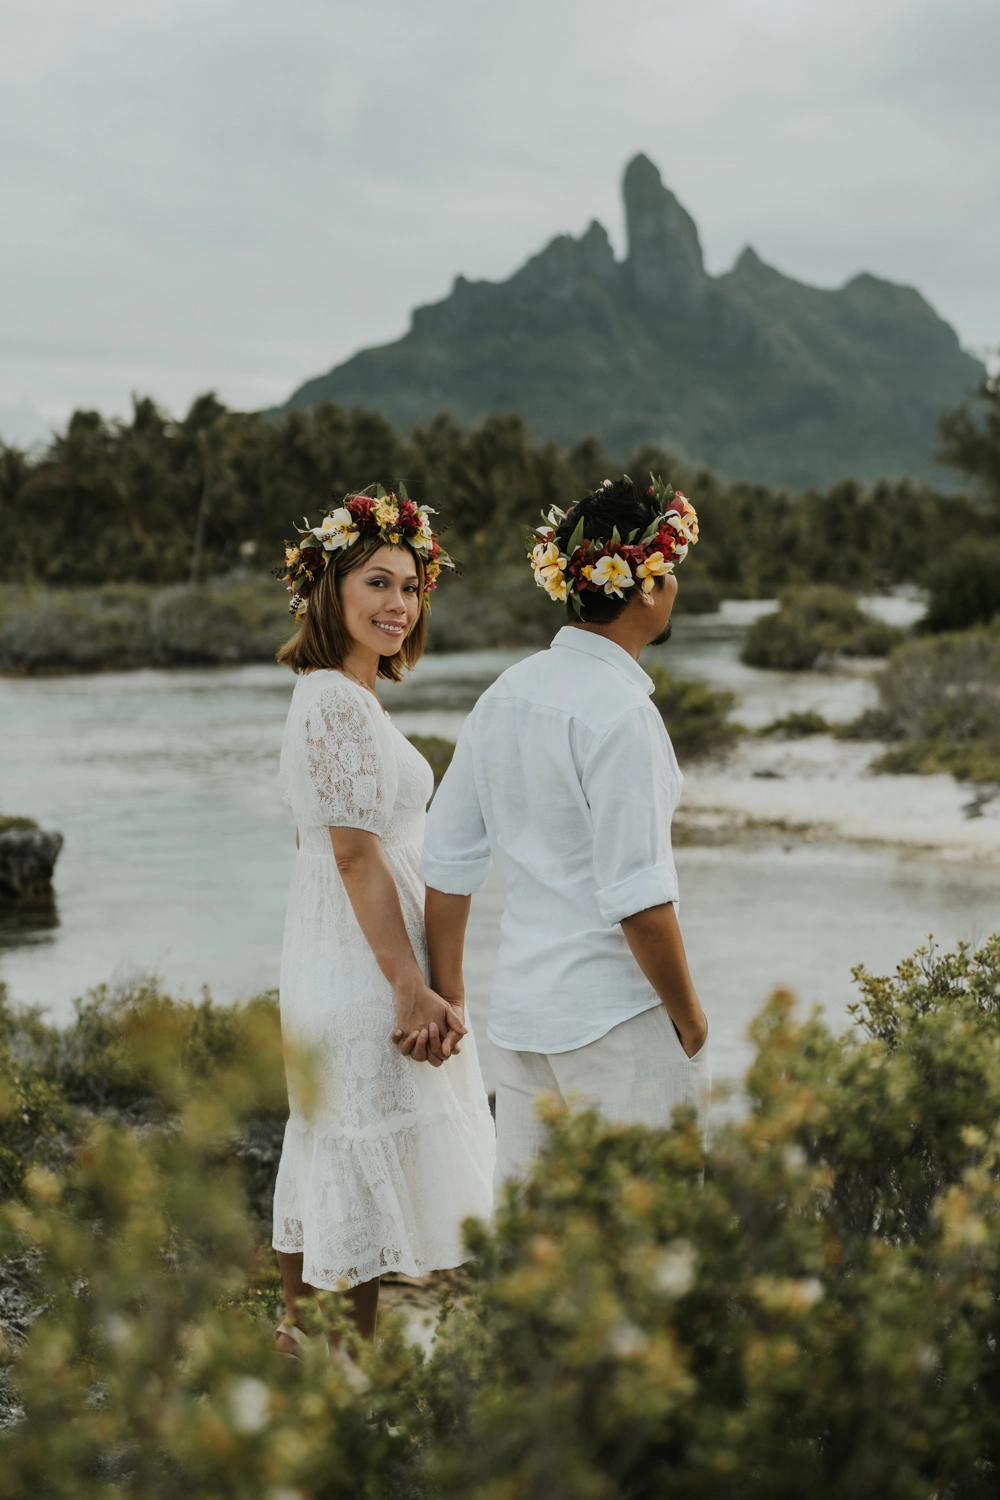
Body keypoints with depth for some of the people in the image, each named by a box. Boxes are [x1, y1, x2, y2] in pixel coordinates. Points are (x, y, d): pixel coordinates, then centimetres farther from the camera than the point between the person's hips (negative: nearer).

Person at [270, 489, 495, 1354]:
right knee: (371, 1170, -4)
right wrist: (412, 987, -22)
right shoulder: (342, 703, -17)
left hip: (333, 959, 10)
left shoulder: (329, 696, 14)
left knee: (328, 1163, 17)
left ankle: (297, 1340, 27)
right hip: (366, 966, -10)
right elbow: (357, 855, -22)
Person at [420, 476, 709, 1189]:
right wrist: (689, 1017, -7)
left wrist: (445, 991, 18)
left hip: (521, 1007, 8)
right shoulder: (618, 711, -16)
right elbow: (636, 897, -19)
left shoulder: (507, 693, 7)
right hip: (620, 1019, -8)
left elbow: (448, 861, 10)